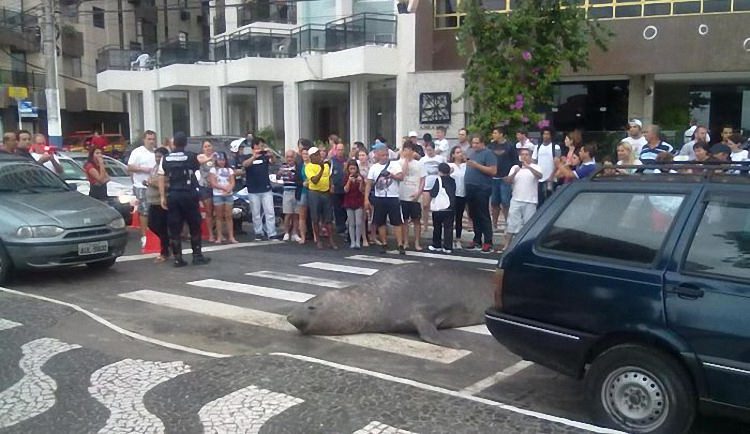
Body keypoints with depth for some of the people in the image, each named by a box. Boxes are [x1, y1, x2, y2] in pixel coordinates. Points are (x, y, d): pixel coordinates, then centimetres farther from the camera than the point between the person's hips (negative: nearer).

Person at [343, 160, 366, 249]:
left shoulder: (360, 177, 0)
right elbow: (346, 190, -6)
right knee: (351, 224, 2)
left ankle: (358, 242, 0)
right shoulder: (346, 178, 3)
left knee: (359, 223, -5)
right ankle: (352, 242, 6)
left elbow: (362, 191, -4)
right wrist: (349, 181, -19)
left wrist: (361, 182, -21)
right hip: (349, 202, 1)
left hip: (359, 202, -1)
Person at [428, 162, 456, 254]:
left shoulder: (438, 180, -8)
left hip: (439, 208, -3)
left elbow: (433, 193, -11)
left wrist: (430, 192, 8)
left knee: (437, 227, 10)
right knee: (448, 227, 2)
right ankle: (448, 247, -3)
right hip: (450, 208, 3)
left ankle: (436, 245, 18)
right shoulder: (452, 181, 8)